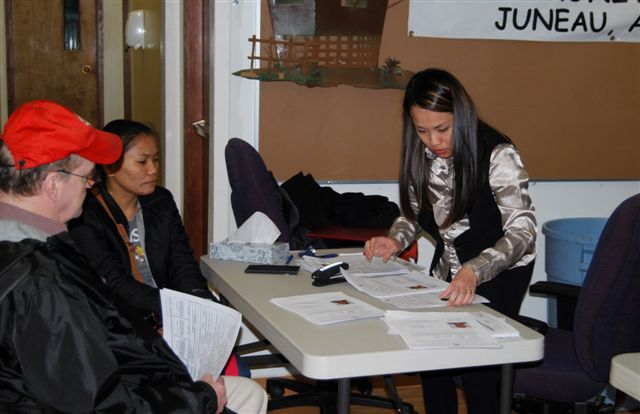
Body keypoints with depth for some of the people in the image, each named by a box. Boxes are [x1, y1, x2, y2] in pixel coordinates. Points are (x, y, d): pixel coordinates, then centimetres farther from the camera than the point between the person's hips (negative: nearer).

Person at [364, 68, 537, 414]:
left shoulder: (497, 155, -25)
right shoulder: (420, 155, -8)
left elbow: (521, 232, -30)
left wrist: (474, 272, -46)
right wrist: (396, 241, -15)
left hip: (500, 270, -5)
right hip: (448, 267, 6)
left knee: (476, 369, -9)